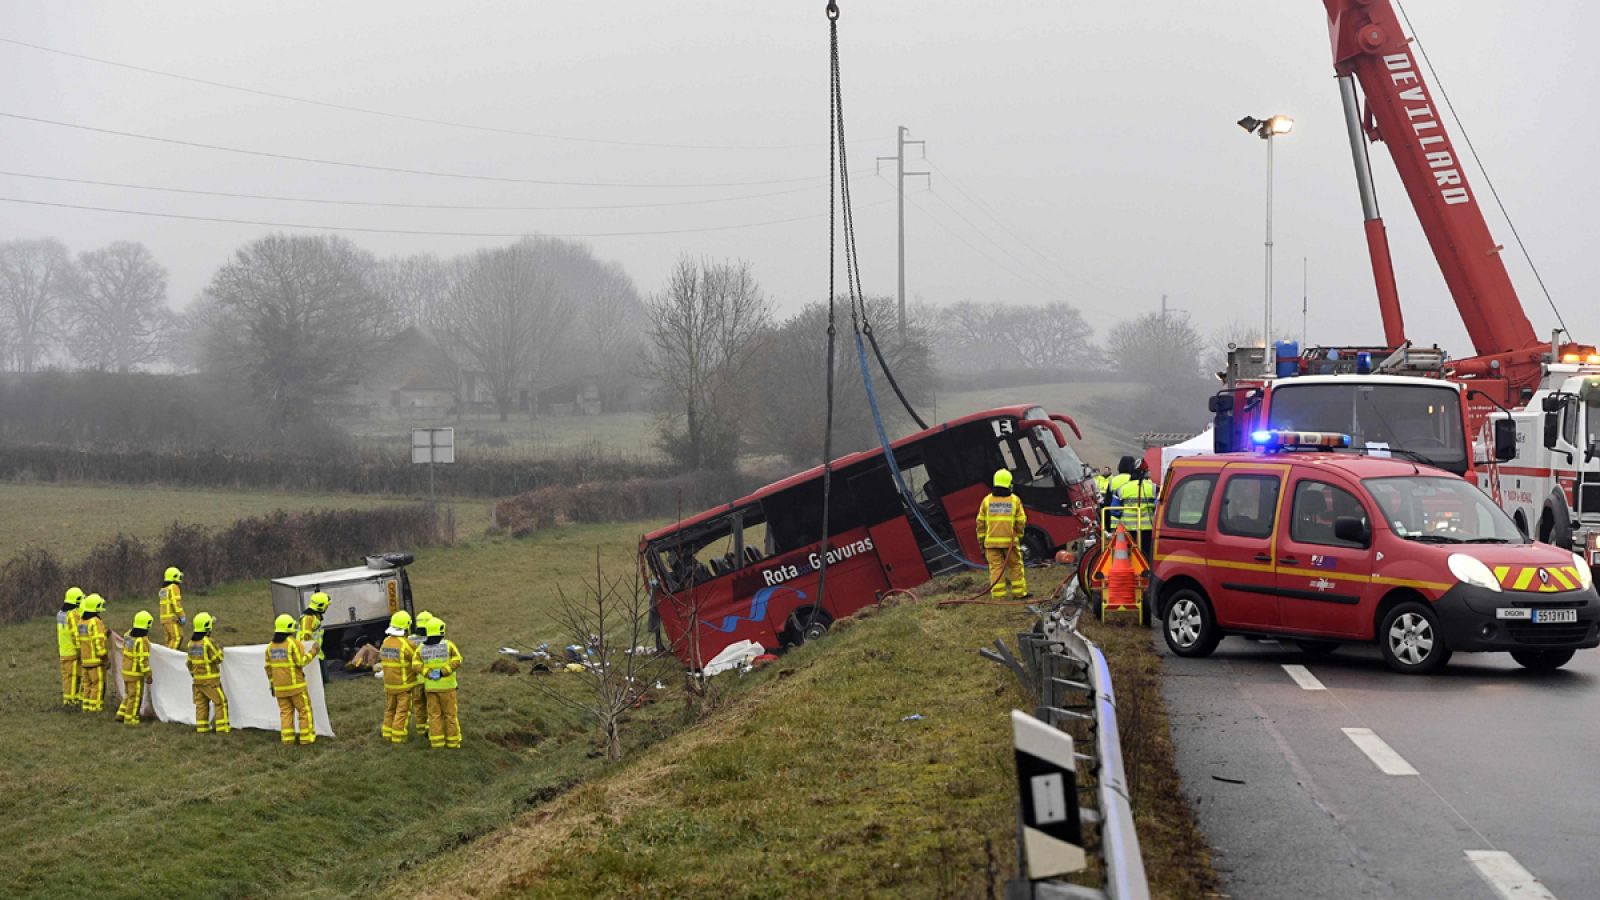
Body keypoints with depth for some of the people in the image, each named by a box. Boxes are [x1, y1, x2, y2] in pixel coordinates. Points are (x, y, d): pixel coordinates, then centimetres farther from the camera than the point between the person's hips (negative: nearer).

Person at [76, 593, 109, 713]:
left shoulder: (81, 621, 9)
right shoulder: (96, 622, -18)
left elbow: (79, 640, 14)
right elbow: (98, 642, -21)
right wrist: (104, 655, -13)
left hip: (85, 658, 8)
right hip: (96, 658, -8)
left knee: (88, 683, 15)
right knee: (98, 684, -2)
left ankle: (86, 706, 18)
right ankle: (95, 706, -3)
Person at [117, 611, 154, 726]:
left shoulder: (129, 634, 2)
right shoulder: (142, 641, -23)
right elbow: (143, 660, -22)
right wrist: (148, 674, -14)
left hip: (126, 670, 8)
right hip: (136, 673, -8)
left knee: (129, 694, 22)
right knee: (135, 696, 3)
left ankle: (122, 713, 25)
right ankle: (130, 718, 9)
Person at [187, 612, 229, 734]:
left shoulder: (191, 642, 6)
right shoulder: (208, 642, -18)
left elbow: (190, 661, 13)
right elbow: (218, 658, -14)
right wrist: (220, 649, 5)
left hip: (198, 678, 7)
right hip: (210, 679, -7)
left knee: (201, 703, 11)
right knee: (220, 702, 0)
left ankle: (202, 728, 11)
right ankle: (222, 728, -4)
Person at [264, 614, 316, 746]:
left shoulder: (271, 645, 8)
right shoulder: (294, 643, -12)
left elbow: (268, 667, 11)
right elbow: (301, 661, -16)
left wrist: (272, 683, 17)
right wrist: (312, 653, -2)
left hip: (279, 687, 5)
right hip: (295, 685, -5)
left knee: (285, 711, 10)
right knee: (304, 710, 4)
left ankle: (287, 737, 6)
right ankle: (307, 737, 3)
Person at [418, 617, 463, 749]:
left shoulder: (422, 648, 1)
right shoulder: (448, 645, -8)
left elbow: (417, 666, -9)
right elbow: (456, 661, -19)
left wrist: (429, 674, -11)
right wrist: (442, 672, -18)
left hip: (430, 686, 2)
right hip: (447, 685, -2)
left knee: (434, 714, 9)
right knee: (450, 714, 6)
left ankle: (436, 741, 7)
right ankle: (453, 742, 8)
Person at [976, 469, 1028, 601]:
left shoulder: (987, 500, 2)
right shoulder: (1015, 501, 0)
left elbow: (981, 523, 3)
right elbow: (1021, 522, 2)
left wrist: (981, 542, 10)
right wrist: (1019, 537, 16)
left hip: (991, 541, 1)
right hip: (1010, 540, -1)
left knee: (996, 568, 1)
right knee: (1015, 565, 12)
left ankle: (998, 595, -2)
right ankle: (1019, 592, 17)